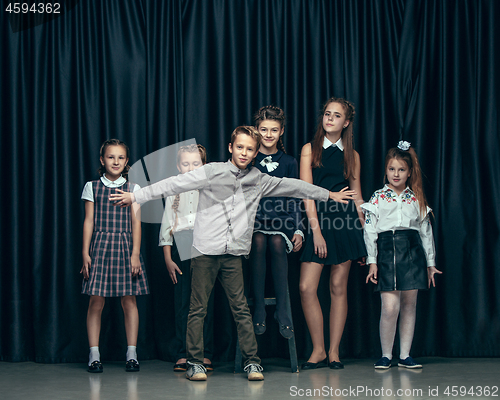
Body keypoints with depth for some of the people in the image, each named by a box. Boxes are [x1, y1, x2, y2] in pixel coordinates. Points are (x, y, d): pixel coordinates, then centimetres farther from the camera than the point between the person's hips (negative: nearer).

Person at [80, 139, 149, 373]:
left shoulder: (133, 189, 9)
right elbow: (89, 221, 5)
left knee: (129, 300, 0)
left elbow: (136, 222, 4)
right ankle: (94, 355, 3)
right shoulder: (92, 187, 8)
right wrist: (85, 253, -1)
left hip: (125, 246, 1)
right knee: (96, 302, -3)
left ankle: (132, 354, 7)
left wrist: (135, 253, -5)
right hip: (100, 245, -1)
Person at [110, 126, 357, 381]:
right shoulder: (212, 172, -2)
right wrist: (135, 197, -6)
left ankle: (252, 361, 9)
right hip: (206, 251, -3)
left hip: (233, 254, 3)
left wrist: (329, 195, 29)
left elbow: (290, 186, 21)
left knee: (240, 308, 2)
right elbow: (175, 184, -4)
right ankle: (194, 362, 8)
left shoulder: (258, 180, 10)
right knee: (198, 308, 0)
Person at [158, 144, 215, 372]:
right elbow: (167, 225, 10)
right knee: (182, 301, -1)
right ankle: (182, 355, 3)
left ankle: (205, 355, 3)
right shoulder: (173, 192, 11)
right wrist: (168, 259, 3)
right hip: (181, 249, 1)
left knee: (205, 302, -2)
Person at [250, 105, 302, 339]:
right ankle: (259, 309, -24)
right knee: (258, 242, -32)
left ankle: (282, 310, -23)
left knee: (278, 244, -31)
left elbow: (293, 198, 14)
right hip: (254, 217, -1)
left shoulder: (289, 162, 13)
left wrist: (298, 230, 6)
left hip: (280, 219, 1)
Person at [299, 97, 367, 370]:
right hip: (317, 219, -1)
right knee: (307, 287, -9)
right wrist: (316, 230, -12)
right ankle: (318, 350, 4)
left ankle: (334, 351, 10)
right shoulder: (310, 150, 5)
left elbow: (357, 196, 12)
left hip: (345, 220, 1)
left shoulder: (352, 155, 10)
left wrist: (365, 233, 9)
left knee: (338, 288, 2)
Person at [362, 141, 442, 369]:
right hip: (387, 250, -2)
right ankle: (386, 355, 2)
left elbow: (426, 231, 15)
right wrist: (372, 261, -3)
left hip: (413, 250, 3)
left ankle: (405, 355, 12)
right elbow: (369, 230, 4)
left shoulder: (416, 199, 12)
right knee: (390, 306, -10)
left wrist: (430, 263, 14)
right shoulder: (378, 198, 6)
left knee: (409, 304, 4)